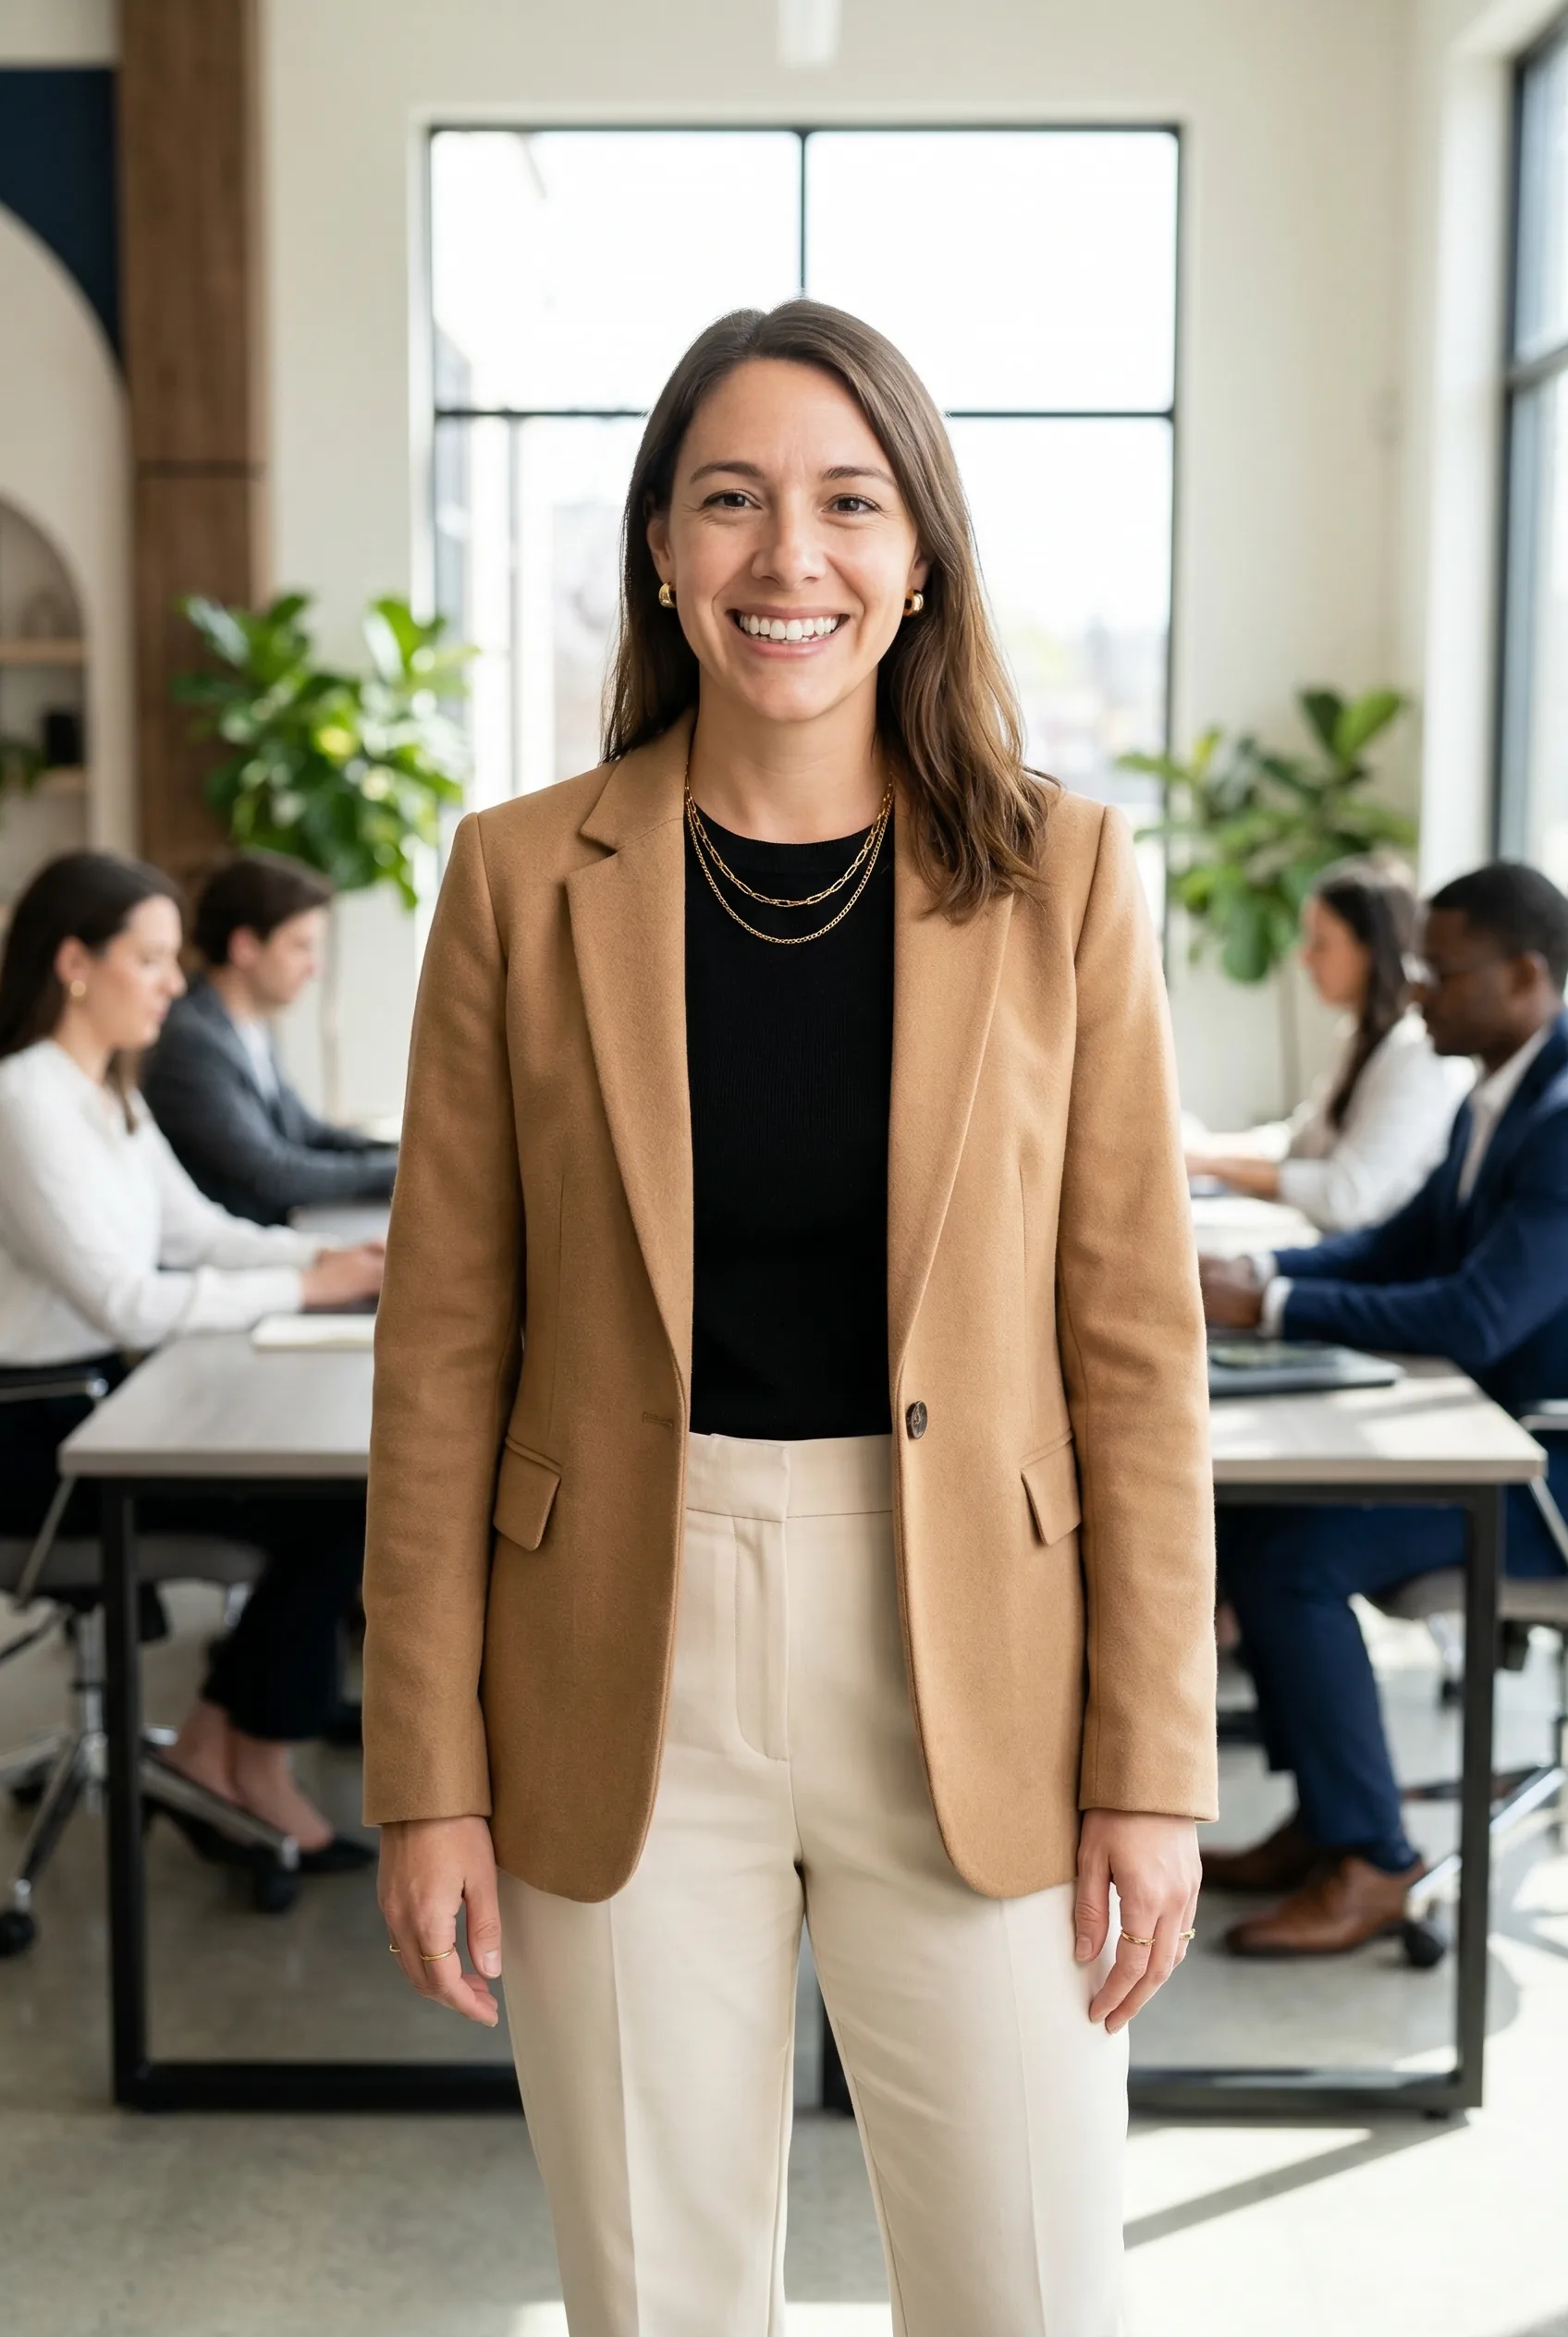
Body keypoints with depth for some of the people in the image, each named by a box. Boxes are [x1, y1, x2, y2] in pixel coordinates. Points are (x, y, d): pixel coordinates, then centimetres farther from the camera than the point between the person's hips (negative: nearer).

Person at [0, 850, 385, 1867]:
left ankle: (224, 1748, 5)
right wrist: (306, 1288, -18)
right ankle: (244, 1760, 8)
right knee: (336, 1504, -12)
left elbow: (199, 1229, 13)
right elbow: (127, 1302, -25)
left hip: (101, 1397, 9)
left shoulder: (111, 1093, 10)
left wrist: (334, 1255, -3)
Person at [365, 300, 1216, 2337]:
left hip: (969, 1672, 0)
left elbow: (1137, 1345, 0)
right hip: (622, 1689, 1)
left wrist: (1151, 1765, -2)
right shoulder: (523, 879, -1)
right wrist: (428, 1770, -1)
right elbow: (445, 1349, 0)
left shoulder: (1061, 876, -2)